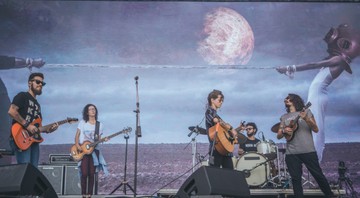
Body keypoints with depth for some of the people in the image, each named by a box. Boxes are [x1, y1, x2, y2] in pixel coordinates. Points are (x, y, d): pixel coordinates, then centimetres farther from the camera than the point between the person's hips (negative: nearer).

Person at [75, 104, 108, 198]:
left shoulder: (99, 125, 9)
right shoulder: (82, 123, 3)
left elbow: (98, 139, 11)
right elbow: (77, 135, 4)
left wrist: (103, 140, -10)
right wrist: (77, 145, -12)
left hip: (94, 150, 2)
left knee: (91, 174, -1)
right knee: (84, 173, -9)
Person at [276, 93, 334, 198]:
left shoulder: (306, 111, 7)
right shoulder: (284, 117, 15)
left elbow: (316, 129, 0)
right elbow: (278, 136, 12)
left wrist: (306, 119, -17)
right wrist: (284, 131, -10)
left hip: (308, 151, -3)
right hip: (291, 153, 3)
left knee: (318, 175, 2)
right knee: (296, 179, 2)